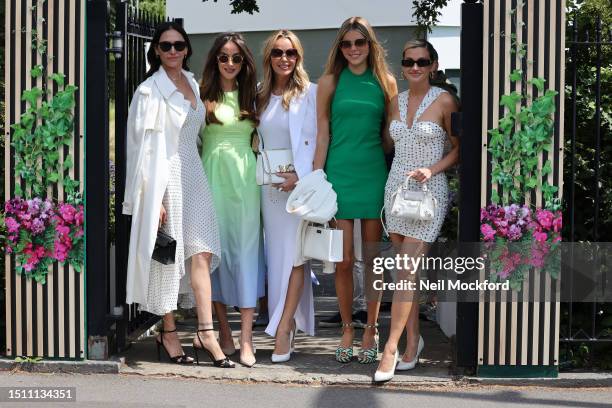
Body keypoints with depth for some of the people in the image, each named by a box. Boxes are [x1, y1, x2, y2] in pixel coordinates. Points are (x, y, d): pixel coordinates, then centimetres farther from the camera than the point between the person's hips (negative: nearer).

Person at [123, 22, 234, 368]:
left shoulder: (193, 85, 12)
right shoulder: (150, 90, -7)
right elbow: (144, 146, -11)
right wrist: (153, 196, -16)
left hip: (194, 174, 6)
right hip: (165, 177, -6)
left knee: (202, 252, -2)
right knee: (168, 254, 1)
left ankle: (206, 332, -1)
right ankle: (169, 332, 13)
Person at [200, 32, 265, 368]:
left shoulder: (251, 96, 11)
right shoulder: (203, 95, 3)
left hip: (244, 179, 2)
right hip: (213, 177, -2)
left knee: (246, 251, -3)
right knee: (216, 249, 3)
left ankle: (246, 339, -4)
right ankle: (224, 332, 15)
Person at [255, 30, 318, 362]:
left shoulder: (310, 93, -2)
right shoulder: (260, 96, 13)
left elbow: (315, 140, -7)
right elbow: (258, 141, 16)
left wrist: (301, 176, -16)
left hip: (299, 182, -5)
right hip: (269, 184, 5)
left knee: (295, 254, -10)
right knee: (276, 255, 5)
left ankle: (282, 330, -11)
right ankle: (289, 323, 13)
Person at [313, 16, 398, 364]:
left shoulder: (385, 82, 7)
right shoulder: (330, 82, 5)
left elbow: (390, 134, 10)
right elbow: (322, 135, 5)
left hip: (374, 175, 1)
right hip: (339, 174, 0)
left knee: (372, 258, 5)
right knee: (343, 260, 0)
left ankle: (371, 329, 16)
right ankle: (347, 329, 14)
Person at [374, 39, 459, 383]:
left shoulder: (445, 100, -5)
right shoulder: (397, 101, 10)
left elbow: (459, 148, -1)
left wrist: (431, 170, -15)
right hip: (396, 187, 5)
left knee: (407, 272, -11)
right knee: (407, 269, 8)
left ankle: (391, 349, -8)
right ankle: (413, 340, 18)